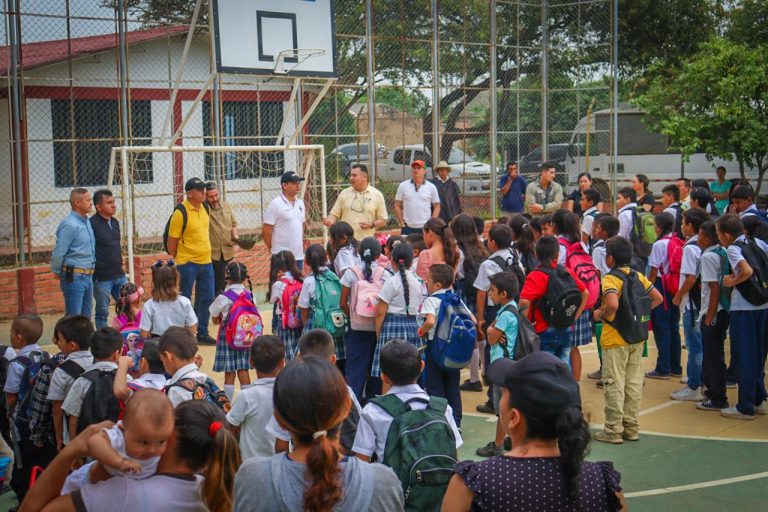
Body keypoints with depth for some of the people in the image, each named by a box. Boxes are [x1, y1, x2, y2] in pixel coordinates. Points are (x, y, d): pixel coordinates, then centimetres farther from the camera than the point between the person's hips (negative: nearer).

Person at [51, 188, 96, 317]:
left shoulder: (87, 222, 11)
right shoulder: (69, 225, -16)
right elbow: (58, 253, -15)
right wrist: (57, 273, -3)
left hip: (88, 276, 8)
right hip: (74, 277, -8)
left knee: (86, 316, 14)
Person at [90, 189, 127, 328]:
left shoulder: (114, 222, 10)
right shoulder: (92, 223, -15)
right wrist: (93, 269, -17)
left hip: (119, 275, 8)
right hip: (102, 277, -7)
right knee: (102, 313, 4)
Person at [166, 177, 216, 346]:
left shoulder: (205, 208, 6)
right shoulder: (180, 213, -15)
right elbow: (172, 241, -9)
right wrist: (175, 262, -1)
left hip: (206, 261, 7)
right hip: (188, 263, -7)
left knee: (206, 298, 12)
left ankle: (202, 333, 24)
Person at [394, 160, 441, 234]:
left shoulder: (431, 187, 6)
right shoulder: (403, 186, 5)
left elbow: (437, 206, 9)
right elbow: (397, 206, 7)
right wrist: (401, 223, 0)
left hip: (425, 228, 0)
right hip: (407, 228, 0)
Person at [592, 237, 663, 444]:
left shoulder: (610, 279, -15)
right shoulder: (638, 276, 7)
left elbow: (613, 305, -30)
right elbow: (658, 298, 8)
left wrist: (600, 315, -12)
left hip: (615, 339, -7)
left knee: (614, 384, 0)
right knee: (634, 383, 11)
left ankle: (613, 431, 4)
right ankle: (632, 428, 18)